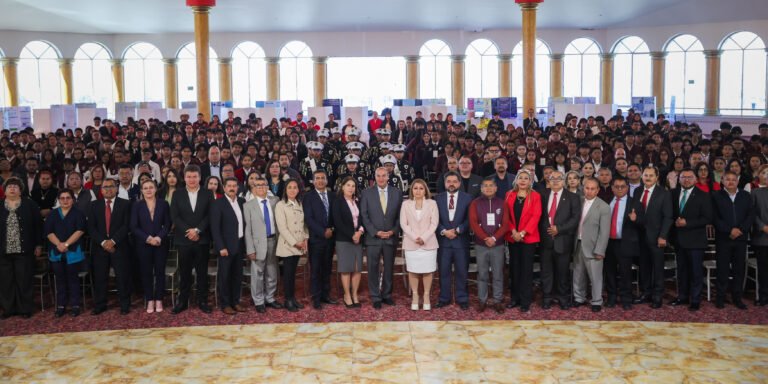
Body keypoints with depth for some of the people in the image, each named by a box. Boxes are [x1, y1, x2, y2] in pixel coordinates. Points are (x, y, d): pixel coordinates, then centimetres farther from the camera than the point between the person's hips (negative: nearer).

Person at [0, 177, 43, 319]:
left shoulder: (30, 205, 2)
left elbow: (38, 225, 3)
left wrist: (38, 245, 0)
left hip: (24, 250, -2)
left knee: (24, 281, 1)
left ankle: (25, 309, 11)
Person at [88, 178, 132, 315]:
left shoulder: (125, 204, 4)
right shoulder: (94, 205, 10)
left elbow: (126, 226, -5)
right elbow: (91, 227, 2)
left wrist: (113, 241, -14)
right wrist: (103, 242, -11)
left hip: (119, 246, -2)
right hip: (99, 247, 2)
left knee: (123, 277, 0)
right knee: (99, 277, 4)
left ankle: (125, 305, 9)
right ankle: (99, 305, 15)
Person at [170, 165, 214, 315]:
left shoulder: (207, 194, 4)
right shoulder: (177, 194, 5)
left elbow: (209, 216, -3)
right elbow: (174, 216, -2)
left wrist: (197, 230, -15)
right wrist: (188, 231, -13)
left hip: (202, 239, 0)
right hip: (184, 239, 0)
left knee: (202, 272, 5)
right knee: (184, 273, 6)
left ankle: (203, 301, 14)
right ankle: (182, 301, 15)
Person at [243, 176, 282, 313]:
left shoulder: (275, 201, 6)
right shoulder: (248, 205, -3)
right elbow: (247, 229, -4)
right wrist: (250, 249, -10)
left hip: (273, 241, 3)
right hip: (258, 243, -3)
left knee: (272, 273, 12)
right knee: (258, 274, 3)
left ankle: (269, 299, 27)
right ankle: (259, 302, 16)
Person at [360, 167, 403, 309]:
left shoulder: (397, 193, 5)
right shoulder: (367, 193, 1)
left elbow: (400, 215, 5)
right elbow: (364, 215, -2)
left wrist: (393, 231, -7)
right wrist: (376, 232, -10)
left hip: (391, 237, 2)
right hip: (373, 237, -1)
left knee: (389, 268, 10)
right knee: (373, 268, 1)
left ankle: (387, 294, 22)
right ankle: (375, 297, 10)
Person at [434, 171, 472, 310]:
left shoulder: (467, 198, 3)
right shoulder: (438, 198, 7)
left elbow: (469, 219, -2)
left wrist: (457, 230, -13)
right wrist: (444, 231, -11)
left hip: (461, 240, -1)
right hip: (443, 240, 1)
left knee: (461, 271, 4)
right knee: (444, 271, 5)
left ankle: (462, 299, 13)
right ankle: (444, 298, 14)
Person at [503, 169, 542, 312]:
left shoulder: (535, 196, -1)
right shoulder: (510, 195, 8)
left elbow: (536, 216, -9)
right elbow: (506, 215, 4)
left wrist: (523, 232, -16)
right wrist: (513, 231, -10)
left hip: (528, 237, -3)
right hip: (512, 237, 3)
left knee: (526, 268, -1)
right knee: (514, 268, 8)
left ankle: (526, 300, 5)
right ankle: (514, 298, 17)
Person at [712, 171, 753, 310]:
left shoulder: (746, 196, 11)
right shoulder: (716, 196, 2)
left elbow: (751, 215, 5)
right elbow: (715, 218, -5)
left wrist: (741, 230, -10)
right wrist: (729, 230, -14)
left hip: (741, 238, 2)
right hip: (723, 238, -2)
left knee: (739, 268, 5)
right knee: (723, 269, 0)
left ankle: (737, 297, 14)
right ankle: (720, 297, 7)